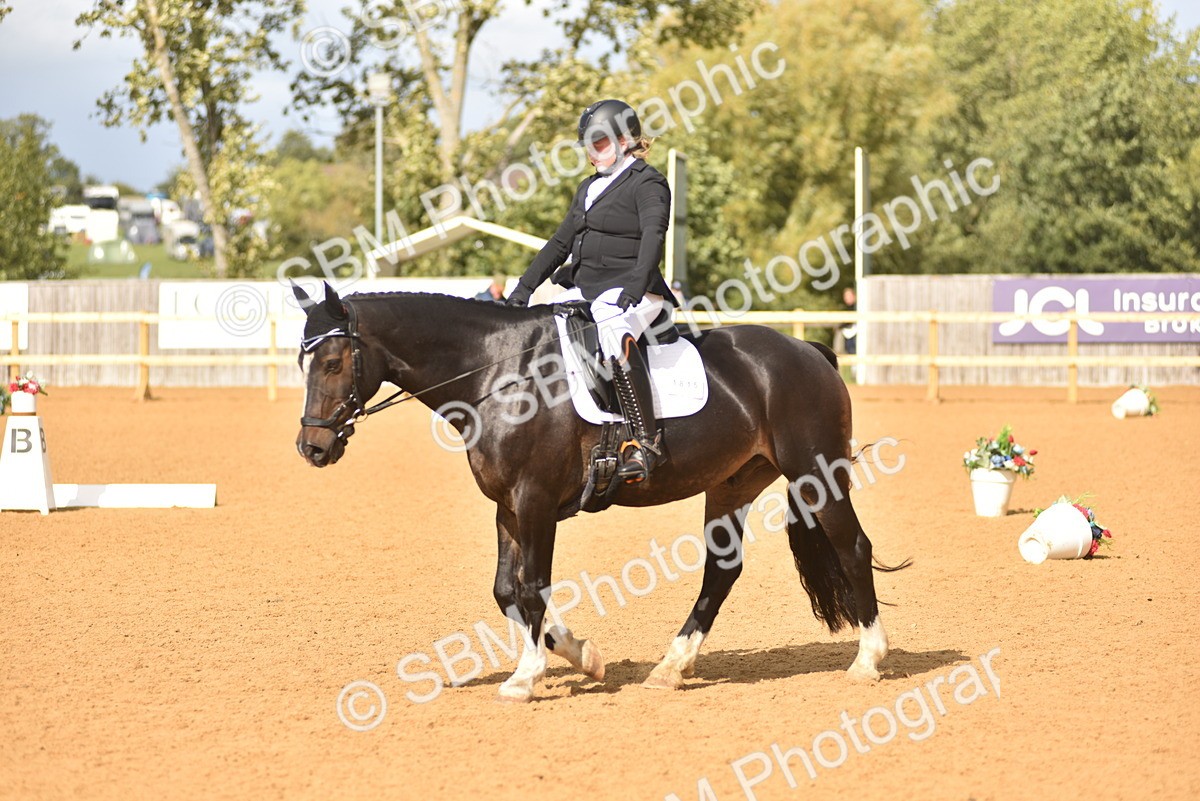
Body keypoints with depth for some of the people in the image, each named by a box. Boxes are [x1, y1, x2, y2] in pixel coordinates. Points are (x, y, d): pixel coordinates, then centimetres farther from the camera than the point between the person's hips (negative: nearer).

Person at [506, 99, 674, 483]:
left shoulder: (647, 182, -2)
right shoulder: (589, 188, 23)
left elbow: (653, 234, -19)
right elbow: (561, 242, 27)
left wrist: (637, 281, -36)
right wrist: (526, 285, 19)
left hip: (629, 293, -9)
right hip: (584, 290, 10)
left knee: (614, 335, -39)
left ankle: (645, 441, -39)